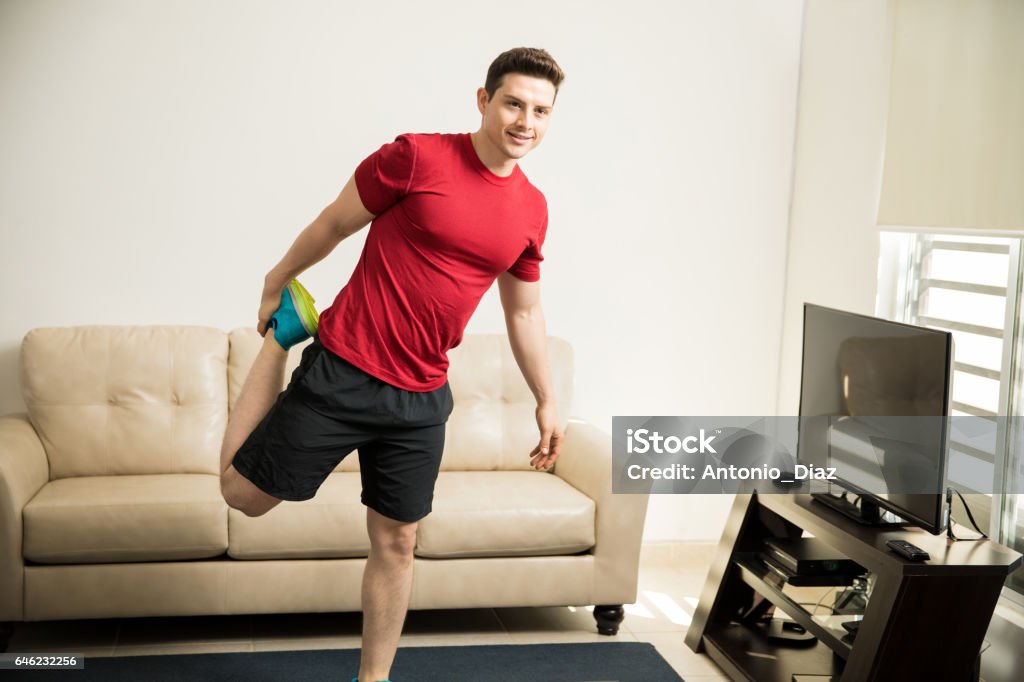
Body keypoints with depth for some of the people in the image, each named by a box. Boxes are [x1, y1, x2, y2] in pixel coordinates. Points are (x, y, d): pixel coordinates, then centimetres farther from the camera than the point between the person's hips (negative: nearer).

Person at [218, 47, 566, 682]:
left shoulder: (532, 210, 5)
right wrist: (277, 283, 11)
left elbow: (525, 311, 16)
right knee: (243, 494, 4)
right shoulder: (416, 157, -12)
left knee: (396, 542, 10)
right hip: (342, 371, -4)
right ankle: (281, 341, 24)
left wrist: (548, 402, 17)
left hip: (420, 399, 4)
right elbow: (333, 225, 0)